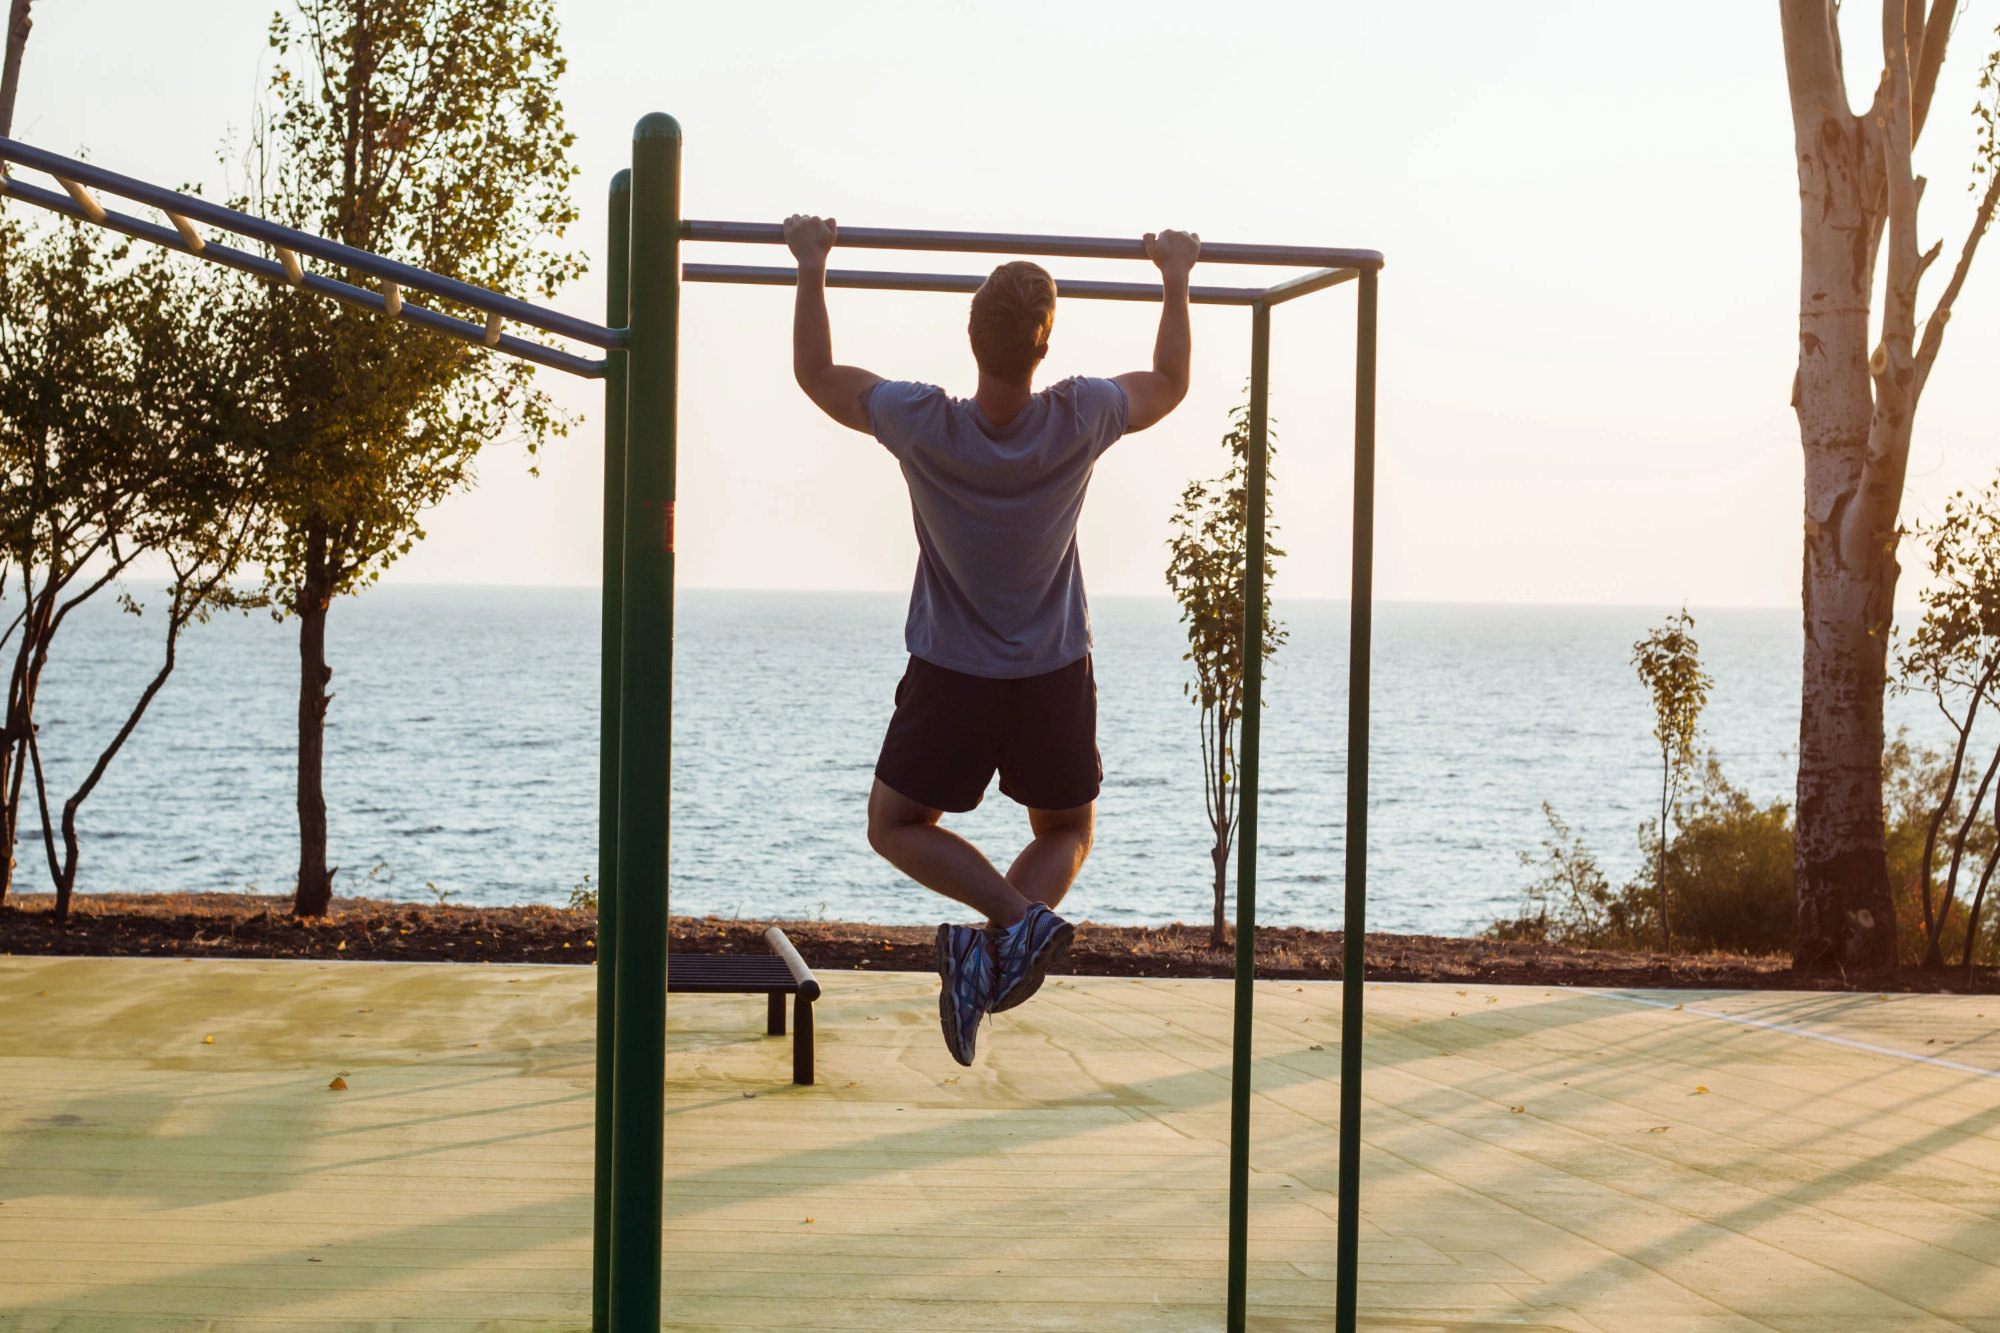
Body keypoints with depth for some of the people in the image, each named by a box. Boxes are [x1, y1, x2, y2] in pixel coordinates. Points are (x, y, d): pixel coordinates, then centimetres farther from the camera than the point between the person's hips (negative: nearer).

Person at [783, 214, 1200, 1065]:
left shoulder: (924, 426, -20)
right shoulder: (1080, 422, -17)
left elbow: (817, 374, -1)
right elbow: (1170, 384, 6)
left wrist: (811, 270, 6)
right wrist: (1176, 283, 15)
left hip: (950, 676, -1)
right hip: (1056, 676, 1)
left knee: (897, 826, 17)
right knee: (1067, 832, 21)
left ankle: (1015, 914, -10)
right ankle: (1019, 932, -13)